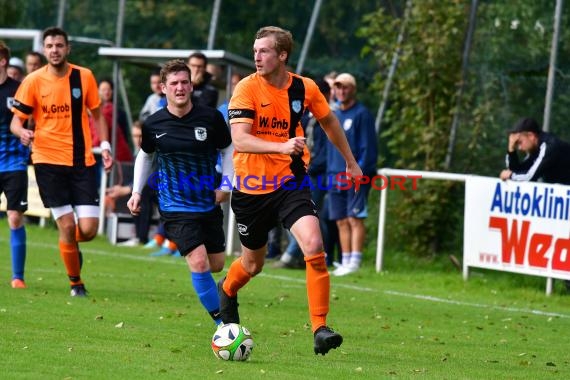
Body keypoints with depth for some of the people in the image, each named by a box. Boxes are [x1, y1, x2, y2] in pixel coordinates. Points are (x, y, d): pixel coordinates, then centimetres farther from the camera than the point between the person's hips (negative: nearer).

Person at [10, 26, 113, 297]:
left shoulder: (84, 77, 2)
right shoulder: (33, 81, -4)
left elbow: (97, 114, 14)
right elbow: (16, 121, -1)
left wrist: (105, 146, 3)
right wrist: (22, 132, -24)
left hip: (83, 162, 2)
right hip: (48, 161, -2)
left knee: (88, 229, -7)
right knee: (67, 226, -6)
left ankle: (70, 244, 30)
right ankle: (75, 282, 15)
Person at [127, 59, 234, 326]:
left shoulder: (210, 117, -7)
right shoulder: (153, 124, -5)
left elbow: (228, 149, 7)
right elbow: (145, 155, 14)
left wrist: (226, 186, -3)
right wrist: (137, 191, 7)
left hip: (209, 203, 2)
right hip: (175, 206, -2)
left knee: (216, 265, 9)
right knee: (199, 262, -17)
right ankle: (222, 323, -9)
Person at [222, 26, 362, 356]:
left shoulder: (305, 88, -2)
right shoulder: (247, 89, -13)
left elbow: (329, 121, 18)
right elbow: (239, 139, -24)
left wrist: (351, 162, 25)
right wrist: (282, 146, -39)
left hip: (290, 181, 1)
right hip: (252, 186, -1)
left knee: (314, 247, -22)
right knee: (253, 263, 14)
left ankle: (320, 329, -16)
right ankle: (227, 290, 50)